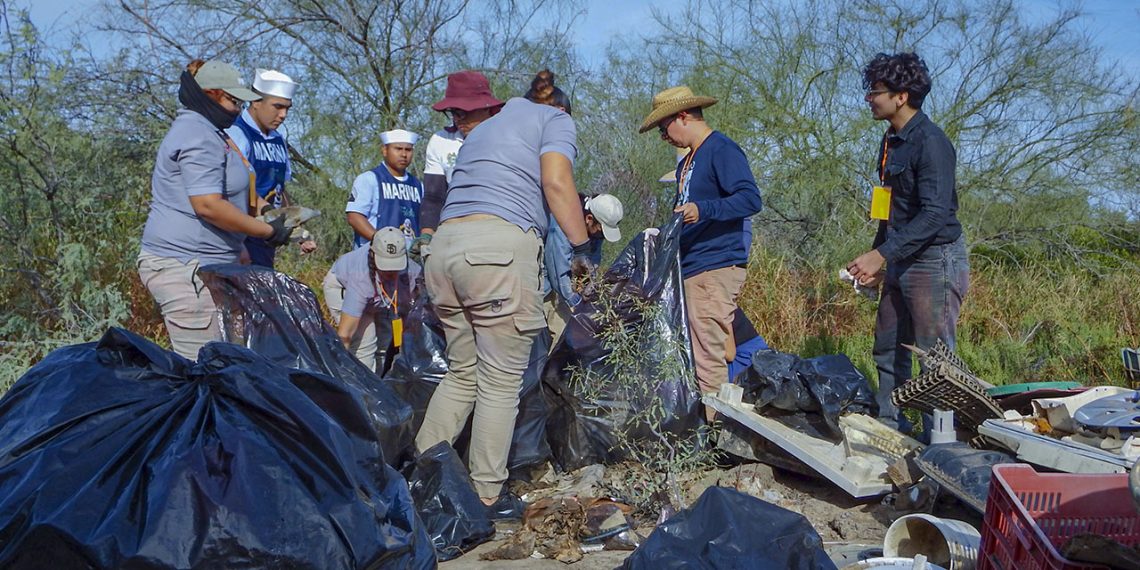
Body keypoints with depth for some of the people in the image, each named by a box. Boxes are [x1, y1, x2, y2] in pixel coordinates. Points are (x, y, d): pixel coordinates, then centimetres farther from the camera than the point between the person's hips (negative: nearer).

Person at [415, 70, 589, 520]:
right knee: (501, 380, -1)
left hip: (442, 245, 7)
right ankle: (487, 496, 3)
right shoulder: (555, 120, 14)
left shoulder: (484, 128, 35)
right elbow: (557, 182, -5)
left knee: (462, 373, 16)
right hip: (500, 246, -7)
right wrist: (582, 247, -4)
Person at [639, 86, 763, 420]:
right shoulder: (687, 162, 23)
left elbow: (751, 199, -18)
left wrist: (702, 210, -30)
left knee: (708, 358, -10)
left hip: (715, 269, -10)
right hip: (689, 270, 10)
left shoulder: (722, 150, -7)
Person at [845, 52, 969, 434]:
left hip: (935, 261, -10)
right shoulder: (892, 141, 13)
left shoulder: (930, 142, -16)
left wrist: (881, 254, -25)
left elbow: (935, 215, -23)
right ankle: (888, 428, 24)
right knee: (887, 352, 14)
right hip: (901, 261, 10)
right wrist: (876, 259, 16)